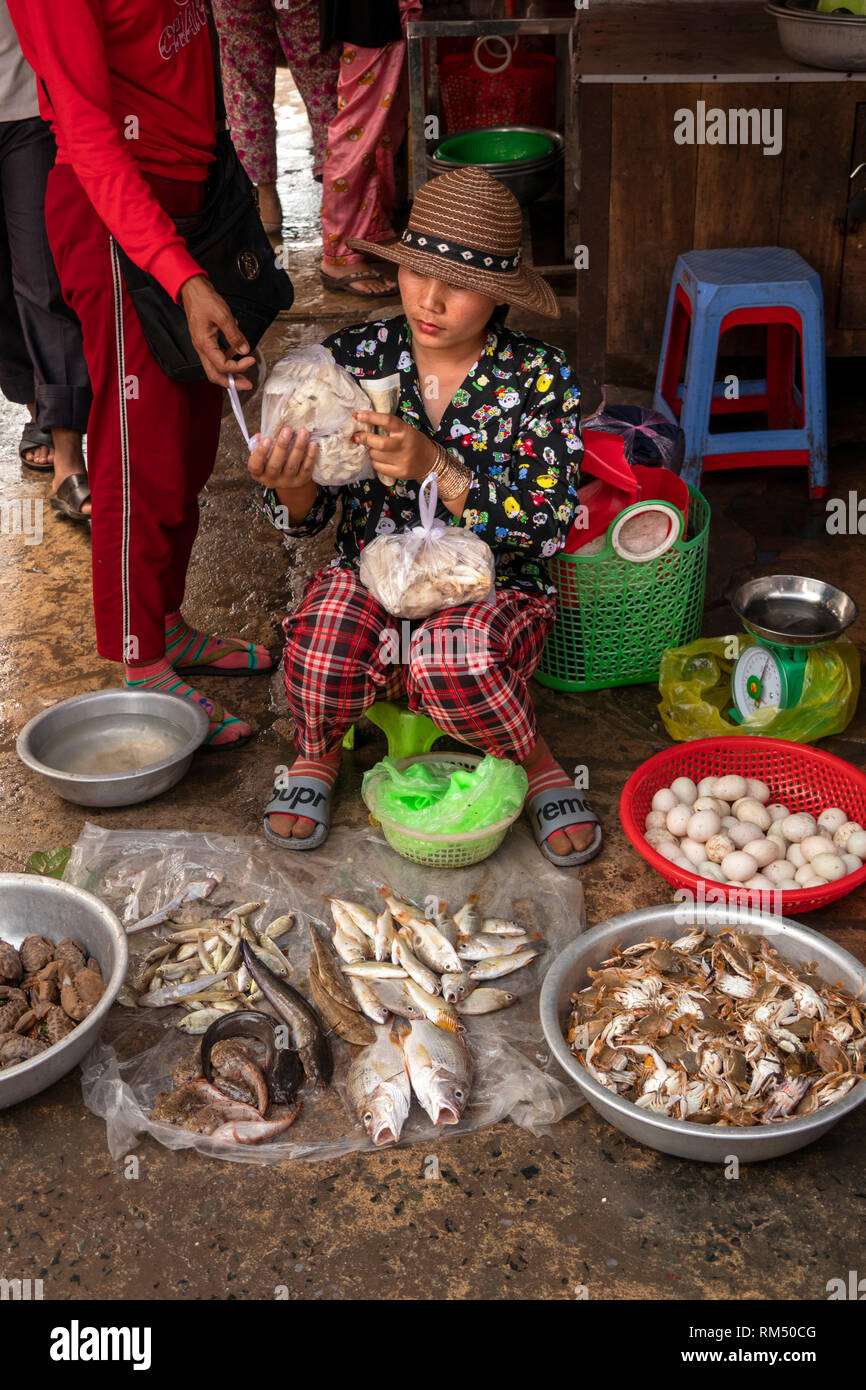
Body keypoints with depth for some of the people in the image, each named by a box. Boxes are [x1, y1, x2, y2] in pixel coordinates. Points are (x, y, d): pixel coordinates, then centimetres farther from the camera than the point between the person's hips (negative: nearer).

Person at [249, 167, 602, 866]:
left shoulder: (539, 376, -9)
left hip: (495, 590, -2)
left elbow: (546, 529, -16)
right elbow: (307, 517, -1)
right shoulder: (356, 356, -4)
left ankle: (537, 764, -3)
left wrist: (436, 468, -29)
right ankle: (318, 753, 4)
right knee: (324, 644, -32)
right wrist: (293, 485, -27)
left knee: (453, 659, -36)